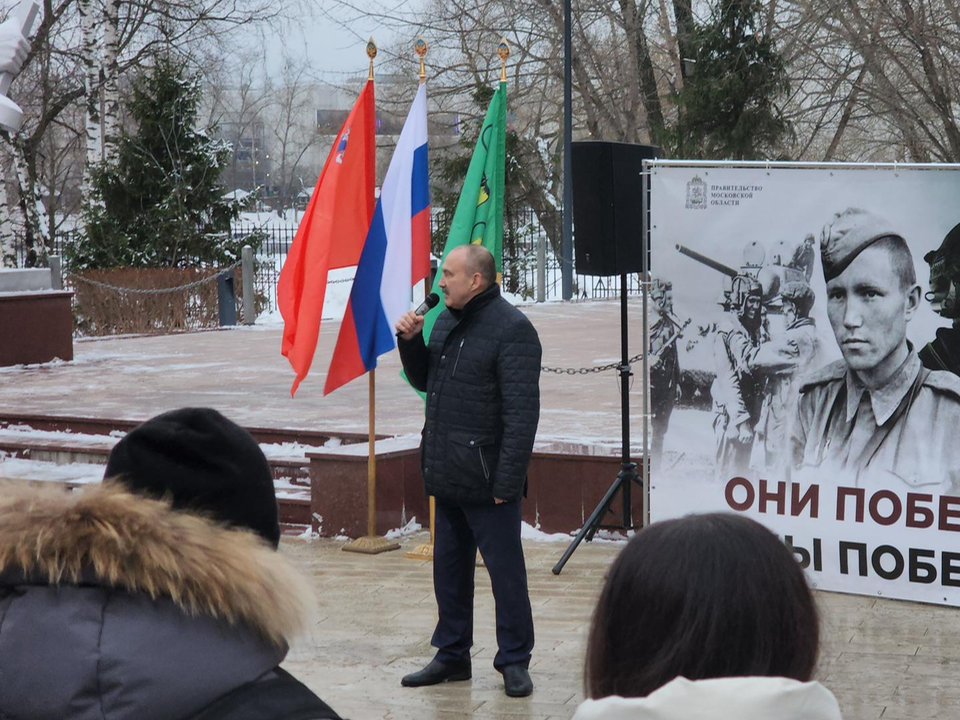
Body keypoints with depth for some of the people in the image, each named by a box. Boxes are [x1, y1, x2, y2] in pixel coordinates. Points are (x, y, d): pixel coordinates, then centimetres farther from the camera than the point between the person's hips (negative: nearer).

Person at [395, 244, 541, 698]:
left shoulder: (511, 329, -14)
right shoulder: (446, 322, 12)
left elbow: (522, 413, -18)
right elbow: (424, 382, 25)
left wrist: (506, 480, -21)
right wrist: (411, 342, 5)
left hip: (486, 479, -8)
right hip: (446, 474, 8)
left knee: (505, 569, 0)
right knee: (449, 567, 15)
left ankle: (514, 661, 9)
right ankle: (452, 655, 26)